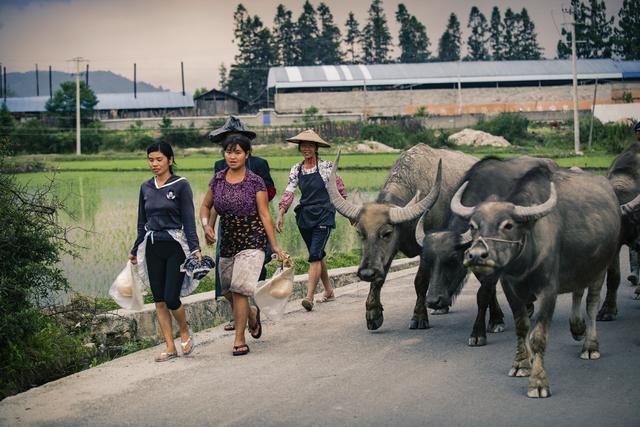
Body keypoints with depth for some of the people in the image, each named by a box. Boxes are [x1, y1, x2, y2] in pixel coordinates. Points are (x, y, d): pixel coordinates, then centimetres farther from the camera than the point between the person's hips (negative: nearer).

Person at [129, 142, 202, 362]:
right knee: (159, 300, 4)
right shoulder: (146, 187, 9)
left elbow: (189, 220, -8)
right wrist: (135, 250, 16)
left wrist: (195, 248, -16)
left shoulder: (181, 185, -5)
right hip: (152, 247, 5)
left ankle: (185, 331, 18)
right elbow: (142, 222, 16)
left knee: (171, 298, -11)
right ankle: (170, 348, 10)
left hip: (176, 246, -5)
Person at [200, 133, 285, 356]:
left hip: (251, 240, -5)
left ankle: (239, 340, -6)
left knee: (239, 289, -14)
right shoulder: (218, 180, 3)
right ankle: (252, 313, 44)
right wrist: (206, 225, -4)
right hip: (227, 241, 5)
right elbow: (205, 206, 16)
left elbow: (264, 215, -6)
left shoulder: (255, 182, -8)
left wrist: (274, 246, -8)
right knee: (228, 291, 12)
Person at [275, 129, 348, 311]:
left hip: (323, 216, -5)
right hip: (304, 216, 5)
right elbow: (288, 192, 0)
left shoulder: (326, 166, -5)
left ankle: (309, 297, -18)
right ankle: (329, 291, 28)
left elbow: (340, 189, 3)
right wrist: (280, 214, -10)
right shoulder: (296, 169, 6)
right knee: (318, 255, 13)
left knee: (315, 255, -15)